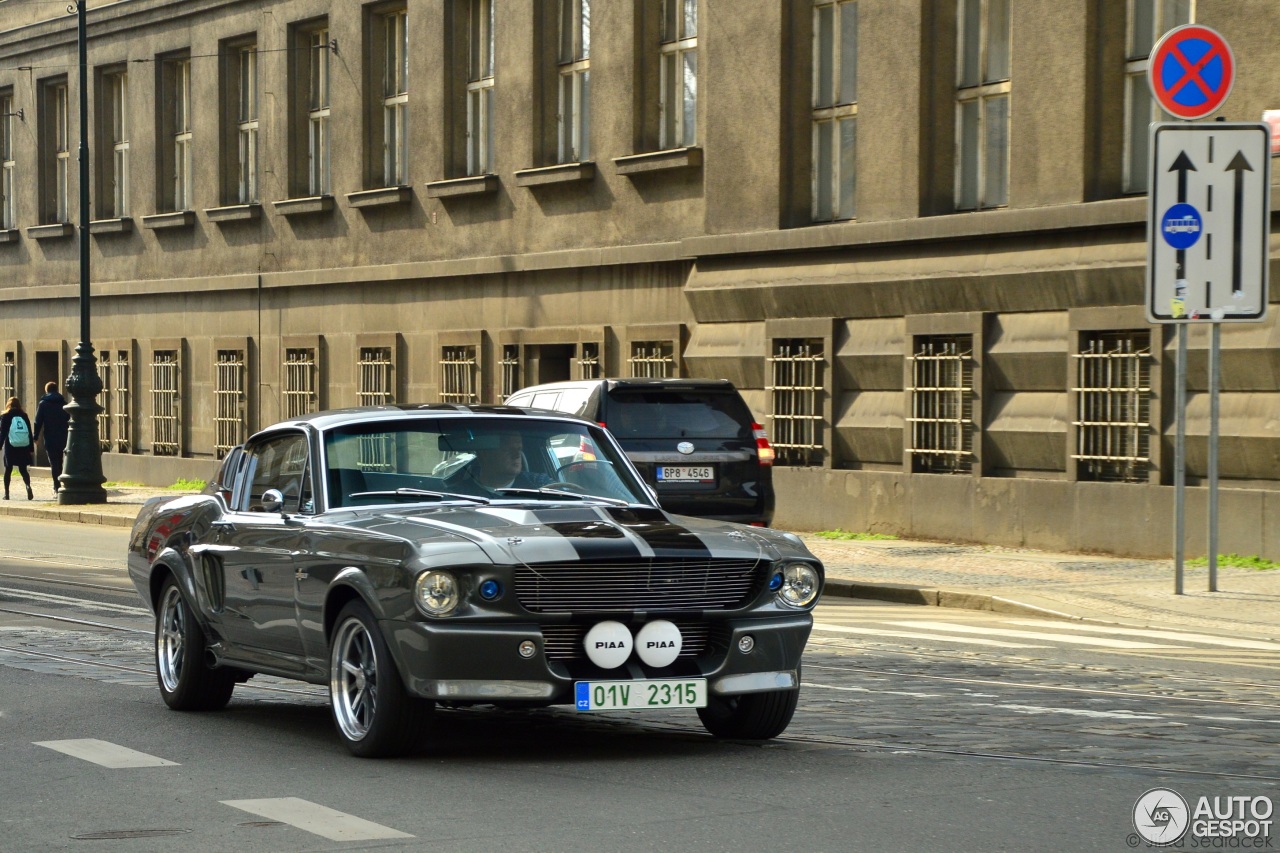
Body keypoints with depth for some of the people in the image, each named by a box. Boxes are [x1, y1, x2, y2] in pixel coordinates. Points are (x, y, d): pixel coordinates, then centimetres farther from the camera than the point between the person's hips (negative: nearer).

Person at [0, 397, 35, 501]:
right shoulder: (24, 416, 7)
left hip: (11, 448, -2)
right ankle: (28, 486, -19)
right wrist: (31, 448, 10)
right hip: (24, 447, 2)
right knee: (23, 469, 7)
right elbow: (30, 432, 6)